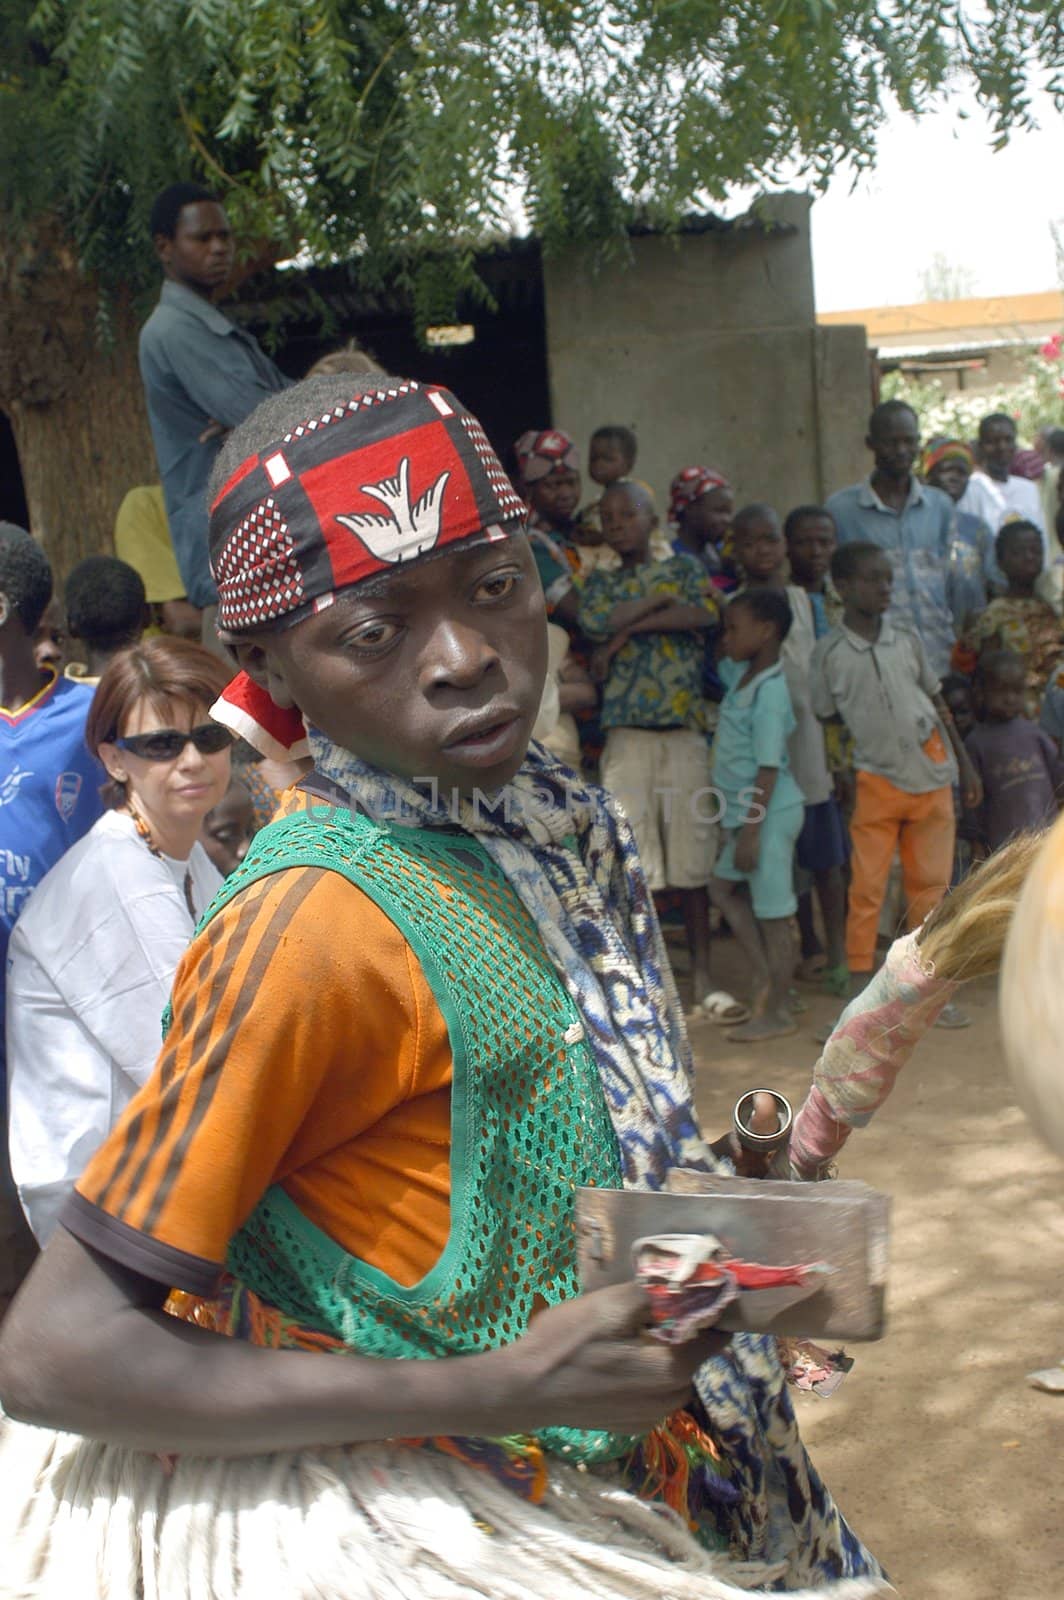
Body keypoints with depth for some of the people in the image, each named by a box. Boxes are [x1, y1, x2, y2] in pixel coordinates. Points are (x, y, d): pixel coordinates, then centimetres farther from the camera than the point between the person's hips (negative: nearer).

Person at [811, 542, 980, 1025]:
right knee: (867, 889, -2)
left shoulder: (907, 639, 6)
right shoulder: (829, 651, -3)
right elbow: (824, 718, 2)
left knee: (931, 884, 7)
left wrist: (965, 765, 14)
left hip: (931, 773, 3)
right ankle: (861, 994, 6)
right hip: (875, 780, -3)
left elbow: (937, 701, 14)